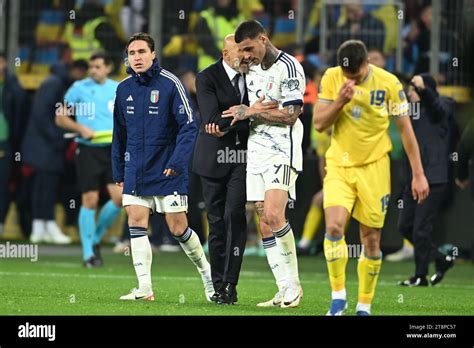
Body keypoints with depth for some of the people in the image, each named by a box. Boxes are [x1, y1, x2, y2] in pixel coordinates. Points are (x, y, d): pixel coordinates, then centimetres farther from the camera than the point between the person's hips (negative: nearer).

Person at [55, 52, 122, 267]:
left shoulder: (118, 90, 8)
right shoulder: (79, 88, 0)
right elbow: (60, 118, 2)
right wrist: (80, 128, -13)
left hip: (112, 149, 3)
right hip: (88, 150, -3)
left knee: (119, 197, -10)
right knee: (90, 200, -4)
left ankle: (96, 238, 13)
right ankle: (88, 253, 5)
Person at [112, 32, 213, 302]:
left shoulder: (170, 84, -10)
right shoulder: (124, 89, 6)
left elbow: (189, 126, -11)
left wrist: (178, 162, -21)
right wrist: (119, 172, 15)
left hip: (167, 171, -4)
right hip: (135, 171, 4)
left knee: (178, 228, 0)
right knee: (136, 224, -7)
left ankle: (205, 269, 25)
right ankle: (144, 289, -6)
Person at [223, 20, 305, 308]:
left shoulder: (289, 68, -11)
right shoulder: (252, 69, 15)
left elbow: (290, 114, -15)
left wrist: (250, 112, -10)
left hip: (282, 152, -8)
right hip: (256, 151, 8)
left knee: (273, 216, -21)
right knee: (265, 226, 2)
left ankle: (294, 283, -10)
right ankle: (286, 290, 4)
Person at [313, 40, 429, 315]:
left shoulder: (388, 83, -9)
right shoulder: (331, 79, -4)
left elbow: (406, 129, -3)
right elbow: (319, 124, -2)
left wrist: (418, 174, -4)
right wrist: (340, 101, -21)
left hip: (374, 168, -1)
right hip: (339, 166, 1)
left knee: (371, 239, 1)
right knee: (334, 227, -19)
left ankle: (364, 306, 13)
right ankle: (338, 296, -5)